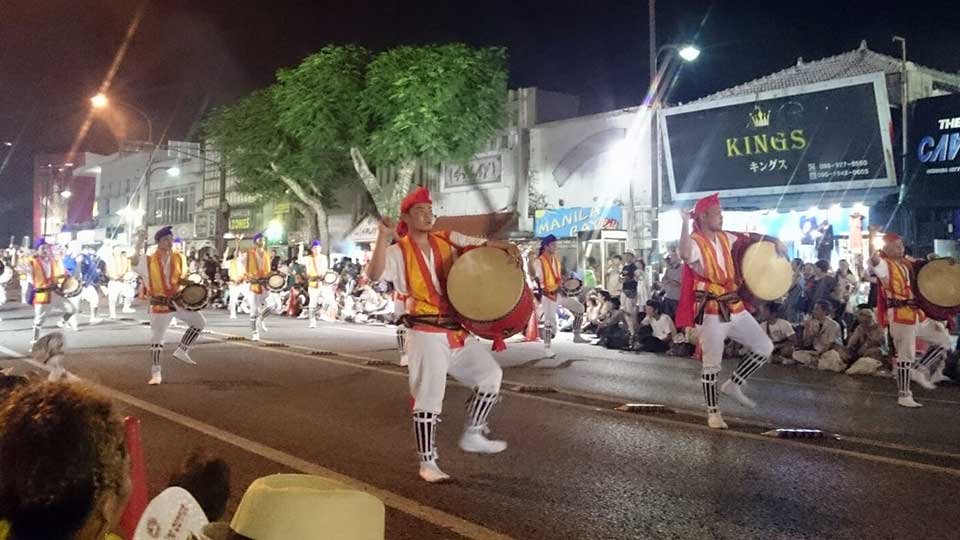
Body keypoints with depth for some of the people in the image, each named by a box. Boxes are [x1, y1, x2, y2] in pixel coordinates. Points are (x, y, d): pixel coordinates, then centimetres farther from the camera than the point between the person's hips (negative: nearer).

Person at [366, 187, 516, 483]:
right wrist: (383, 237, -32)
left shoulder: (447, 240, 8)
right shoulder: (399, 252, -6)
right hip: (426, 334, -6)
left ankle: (472, 436, 22)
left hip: (457, 331, 6)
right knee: (428, 397, -3)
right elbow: (374, 275, -23)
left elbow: (482, 244, 10)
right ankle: (427, 463, 10)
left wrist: (507, 247, -11)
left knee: (490, 374, 8)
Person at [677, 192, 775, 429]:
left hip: (735, 308, 7)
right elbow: (685, 255, -37)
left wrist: (774, 242, 9)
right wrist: (685, 223, -36)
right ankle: (713, 413, 14)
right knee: (711, 364, -1)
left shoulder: (726, 238, 9)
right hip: (711, 312, -7)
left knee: (765, 347, 8)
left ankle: (733, 385, 21)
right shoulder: (694, 242, -13)